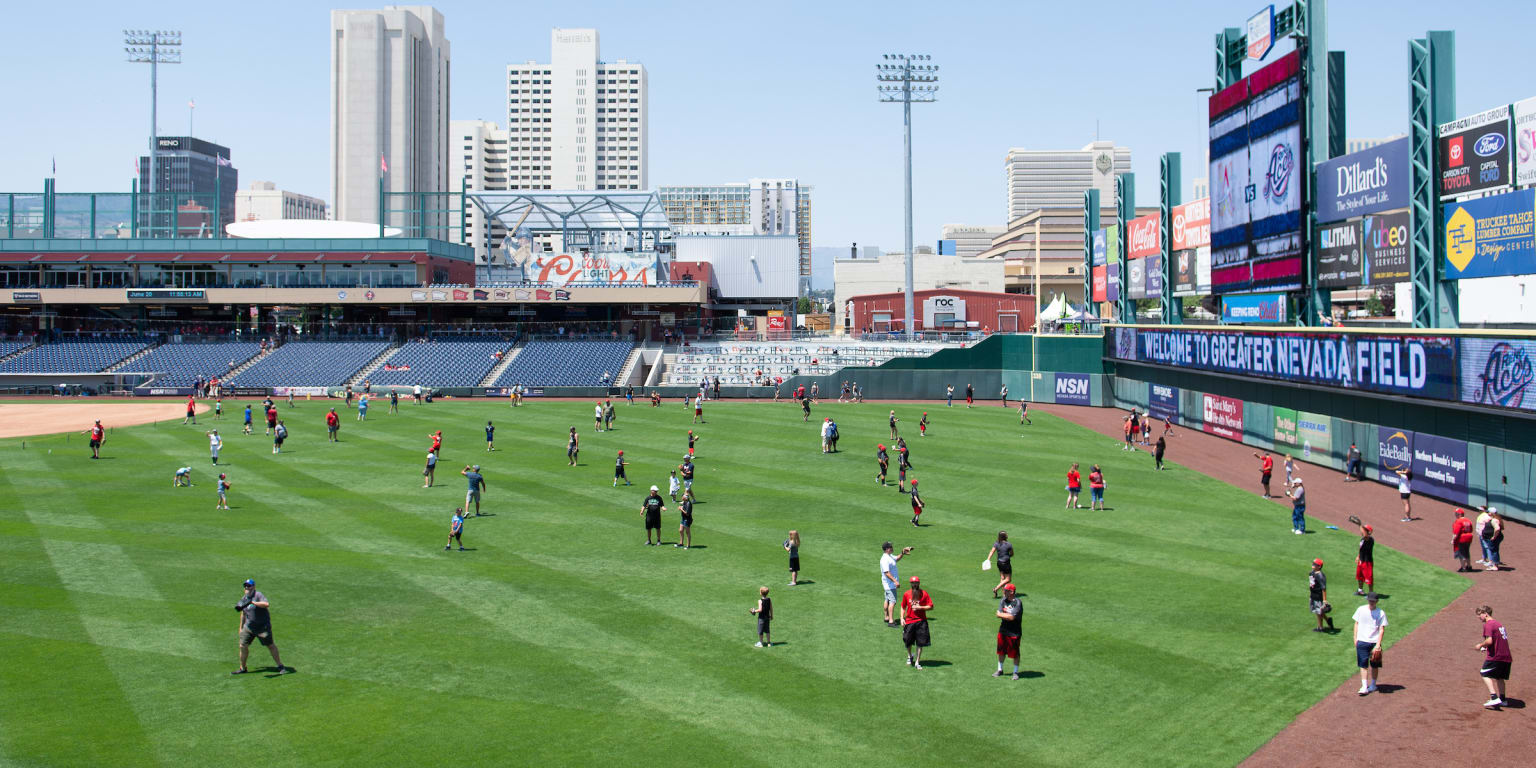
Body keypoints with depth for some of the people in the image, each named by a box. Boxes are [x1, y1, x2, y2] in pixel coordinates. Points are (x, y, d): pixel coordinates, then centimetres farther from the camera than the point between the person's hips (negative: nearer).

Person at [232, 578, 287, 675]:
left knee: (271, 645, -2)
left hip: (263, 626, -6)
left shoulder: (258, 595, -14)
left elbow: (266, 604, -34)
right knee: (243, 646, 3)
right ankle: (242, 668, 19)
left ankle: (280, 667, 7)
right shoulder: (244, 598, 9)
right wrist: (241, 627, 25)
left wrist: (252, 602, -40)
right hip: (248, 626, 6)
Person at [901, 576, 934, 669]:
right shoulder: (907, 594, 1)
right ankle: (910, 656, 39)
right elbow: (903, 607, 11)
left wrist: (919, 607, -16)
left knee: (920, 643, -2)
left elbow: (931, 607, -5)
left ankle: (917, 662, 11)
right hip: (909, 621, 2)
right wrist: (902, 618, 1)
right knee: (908, 642, 8)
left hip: (921, 621, -2)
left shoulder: (924, 593, -5)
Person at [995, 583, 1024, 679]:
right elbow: (998, 614, -4)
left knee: (1015, 653, 4)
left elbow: (1012, 617, -22)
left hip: (1014, 632, -6)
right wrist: (1008, 615, -17)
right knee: (1001, 651, 16)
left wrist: (1002, 614, -9)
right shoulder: (1003, 601, 4)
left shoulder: (1018, 603, -15)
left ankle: (1015, 672, 19)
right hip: (1003, 630, 6)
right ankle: (1000, 670, 31)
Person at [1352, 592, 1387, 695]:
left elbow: (1382, 630, -7)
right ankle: (1364, 686, -4)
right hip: (1361, 641, 1)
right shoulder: (1361, 610, 2)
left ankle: (1373, 685, 24)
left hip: (1374, 642, -1)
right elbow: (1356, 624, 12)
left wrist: (1378, 645, -14)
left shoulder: (1381, 613, -4)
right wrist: (1355, 638, 7)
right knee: (1363, 665, -3)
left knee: (1375, 665, 9)